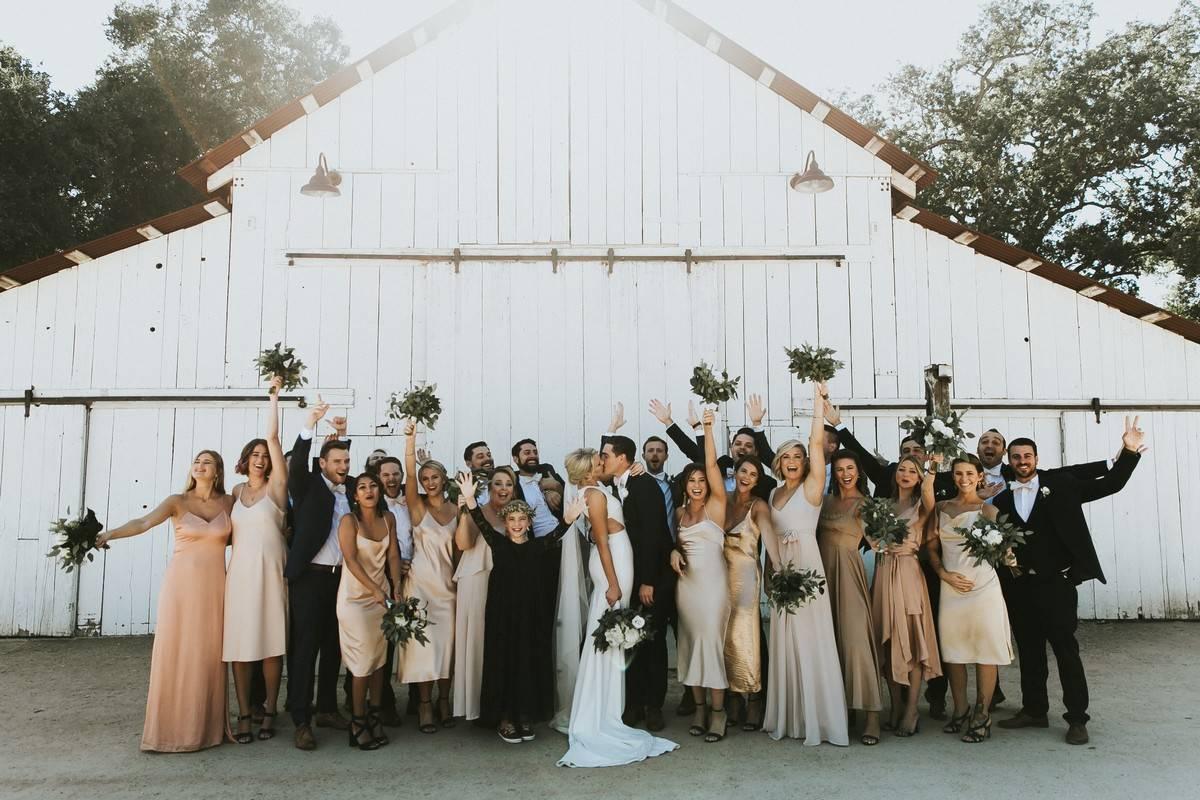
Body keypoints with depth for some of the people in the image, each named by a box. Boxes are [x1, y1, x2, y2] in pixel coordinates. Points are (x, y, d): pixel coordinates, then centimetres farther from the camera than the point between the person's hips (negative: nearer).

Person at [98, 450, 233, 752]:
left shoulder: (228, 502, 5)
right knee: (175, 653, -1)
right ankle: (170, 726, 9)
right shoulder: (177, 502, -2)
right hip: (182, 583, -2)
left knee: (208, 655, 5)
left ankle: (204, 725, 15)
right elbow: (143, 523, -18)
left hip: (214, 586, 2)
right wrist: (110, 533, -33)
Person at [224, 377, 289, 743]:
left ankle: (269, 711, 10)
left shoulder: (275, 487, 1)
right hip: (239, 572, 3)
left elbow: (273, 438, -5)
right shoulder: (237, 491, 13)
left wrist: (275, 397, -4)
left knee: (271, 642, -1)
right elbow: (230, 532, 18)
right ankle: (244, 715, 9)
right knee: (239, 643, 2)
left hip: (270, 571, -3)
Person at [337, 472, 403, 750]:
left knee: (380, 657, 7)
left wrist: (396, 586, -10)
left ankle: (374, 716, 18)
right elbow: (351, 560, -18)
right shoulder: (349, 521, -11)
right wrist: (374, 589, -25)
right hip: (355, 596, -5)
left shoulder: (388, 519, 4)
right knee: (364, 659, -3)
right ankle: (358, 723, 9)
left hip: (381, 594, 5)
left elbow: (393, 555, 3)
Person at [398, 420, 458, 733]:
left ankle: (444, 700, 18)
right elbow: (409, 475, -18)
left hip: (448, 582, 3)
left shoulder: (455, 510, 6)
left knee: (447, 640, 6)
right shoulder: (417, 505, -2)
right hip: (421, 581, -3)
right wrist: (411, 439, -28)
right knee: (423, 641, -2)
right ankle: (425, 703, 8)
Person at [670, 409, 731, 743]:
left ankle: (718, 711, 1)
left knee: (712, 639, -7)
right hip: (686, 582, 5)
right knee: (691, 641, 8)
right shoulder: (680, 512, 11)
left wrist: (708, 429, -17)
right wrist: (674, 552, 0)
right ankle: (699, 708, 17)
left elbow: (712, 465, -13)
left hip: (712, 581, -5)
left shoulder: (716, 505, -3)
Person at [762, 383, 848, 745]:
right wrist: (775, 569, 6)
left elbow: (817, 446, -15)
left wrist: (819, 405, -17)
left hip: (807, 567, -6)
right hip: (782, 571, 7)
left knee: (810, 640, -5)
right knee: (785, 641, 9)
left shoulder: (811, 487, -4)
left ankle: (818, 719, 2)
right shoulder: (774, 493, 14)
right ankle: (787, 717, 17)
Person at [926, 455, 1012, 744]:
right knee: (952, 651, 10)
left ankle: (982, 717, 12)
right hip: (951, 587, 4)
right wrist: (944, 574, -2)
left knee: (985, 652, 1)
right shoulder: (941, 508, 10)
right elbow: (932, 548, 10)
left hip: (982, 587, -4)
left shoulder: (987, 510, 0)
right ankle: (960, 710, 26)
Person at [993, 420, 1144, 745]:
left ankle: (1077, 719, 10)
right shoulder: (1002, 498, 7)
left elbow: (1108, 485, -2)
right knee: (1029, 651, 12)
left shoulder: (1060, 483, 0)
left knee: (1066, 650, 1)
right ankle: (1034, 710, 25)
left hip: (1056, 583, -3)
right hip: (1019, 586, 3)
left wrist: (1129, 452, -11)